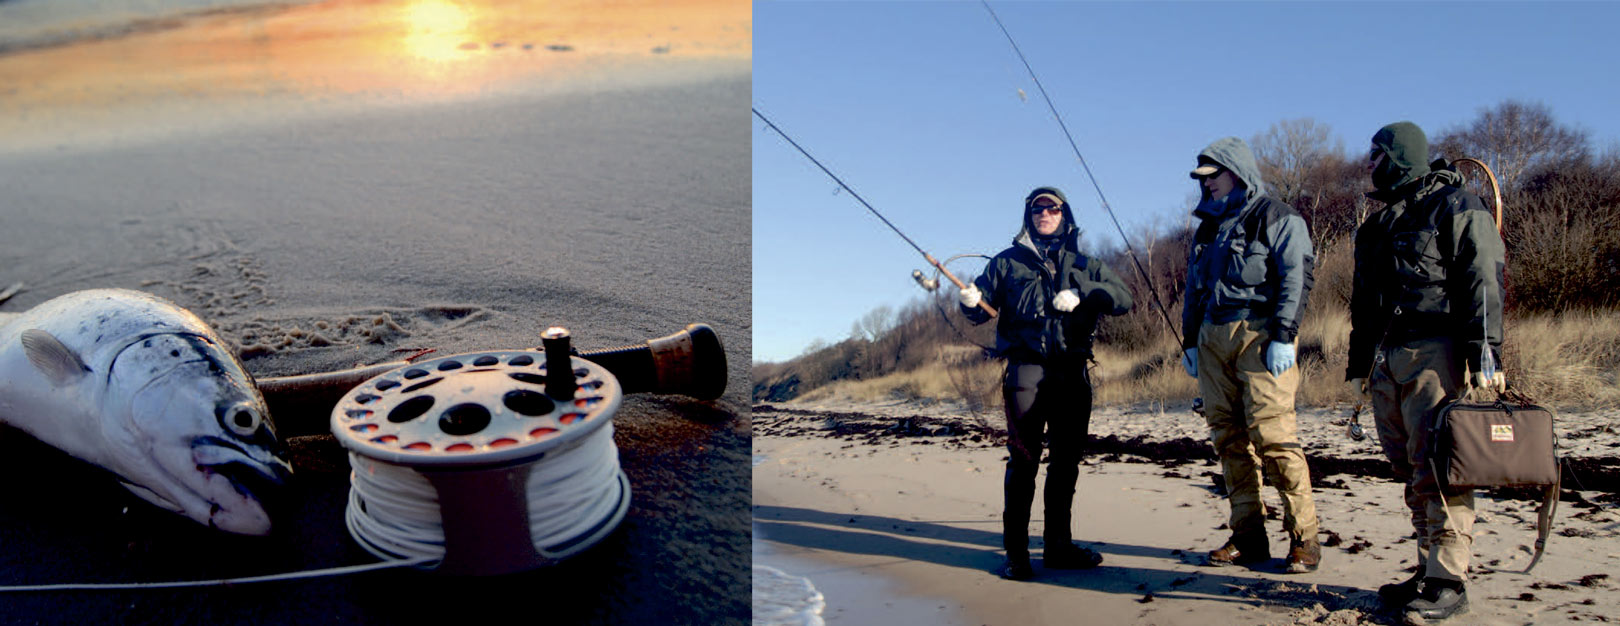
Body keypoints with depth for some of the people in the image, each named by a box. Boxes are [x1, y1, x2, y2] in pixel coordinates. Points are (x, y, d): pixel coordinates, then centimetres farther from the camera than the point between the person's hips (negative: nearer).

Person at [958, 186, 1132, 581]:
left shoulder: (1084, 266, 16)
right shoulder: (1008, 262, 13)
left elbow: (1123, 298, 4)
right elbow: (981, 308, 8)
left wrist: (1080, 294, -13)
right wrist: (970, 302, -16)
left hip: (1073, 373, 3)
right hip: (1027, 368, -3)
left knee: (1066, 461, 9)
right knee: (1023, 460, -9)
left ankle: (1058, 545, 20)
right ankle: (1016, 552, -4)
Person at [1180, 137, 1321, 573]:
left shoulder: (1276, 218, 3)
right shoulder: (1208, 228, 24)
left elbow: (1297, 278, -7)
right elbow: (1194, 289, 27)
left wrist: (1283, 336, -15)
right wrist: (1190, 341, 19)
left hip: (1260, 335, -7)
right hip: (1213, 337, 7)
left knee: (1272, 432, -14)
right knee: (1229, 437, 2)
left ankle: (1303, 537, -6)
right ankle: (1248, 537, 6)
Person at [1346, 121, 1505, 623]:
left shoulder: (1455, 207, -1)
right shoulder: (1378, 226, 24)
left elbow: (1483, 281, -10)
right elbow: (1363, 300, 26)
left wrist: (1484, 354, -19)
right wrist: (1359, 364, 23)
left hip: (1436, 354, -8)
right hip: (1389, 360, 8)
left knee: (1438, 468, -11)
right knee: (1412, 470, 8)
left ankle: (1448, 582, -8)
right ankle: (1430, 571, 14)